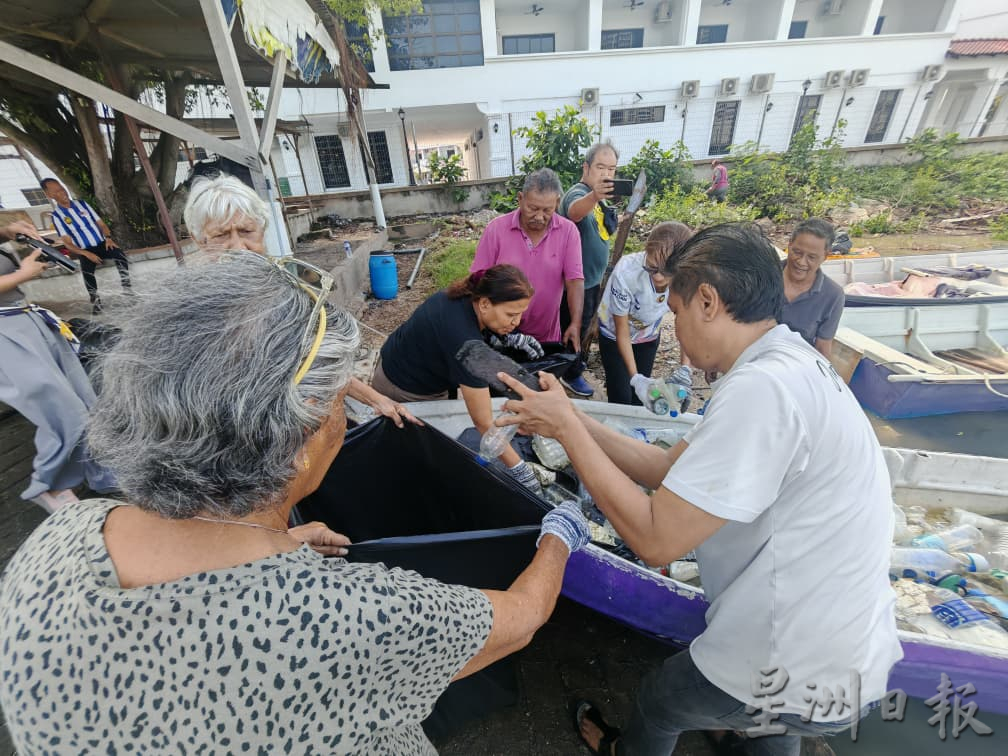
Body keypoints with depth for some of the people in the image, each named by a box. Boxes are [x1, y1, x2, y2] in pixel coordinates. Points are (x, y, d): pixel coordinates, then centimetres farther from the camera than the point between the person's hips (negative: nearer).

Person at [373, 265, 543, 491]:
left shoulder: (465, 296, -16)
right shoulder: (464, 341, -40)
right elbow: (484, 423, -36)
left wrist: (510, 337, -7)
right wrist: (520, 470, -31)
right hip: (403, 392, -8)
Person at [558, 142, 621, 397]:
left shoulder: (597, 196, 8)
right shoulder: (579, 193, -22)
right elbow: (575, 212, -50)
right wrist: (595, 197, -66)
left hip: (593, 277, 9)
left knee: (584, 324, 26)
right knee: (575, 326, 8)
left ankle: (578, 359, 48)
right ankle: (571, 374, 27)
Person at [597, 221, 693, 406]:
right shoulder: (626, 272, -38)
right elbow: (622, 331, -25)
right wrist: (634, 376, -31)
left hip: (649, 336, 3)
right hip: (614, 334, -3)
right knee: (621, 398, -6)